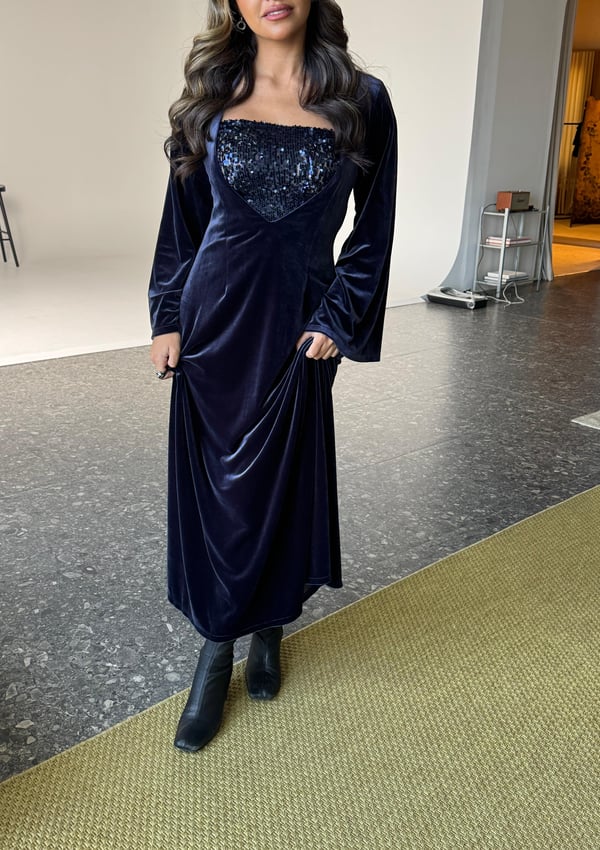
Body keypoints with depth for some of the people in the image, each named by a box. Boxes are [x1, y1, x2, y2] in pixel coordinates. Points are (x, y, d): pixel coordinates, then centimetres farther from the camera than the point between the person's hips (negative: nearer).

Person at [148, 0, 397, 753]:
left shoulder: (360, 101, 1)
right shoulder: (211, 96, 6)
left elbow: (372, 229, 3)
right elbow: (183, 217, 8)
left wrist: (338, 321, -4)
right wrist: (167, 318, 1)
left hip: (296, 319, -1)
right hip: (215, 313, 1)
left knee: (281, 482, 9)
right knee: (212, 483, 5)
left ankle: (269, 631, 33)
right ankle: (216, 651, 22)